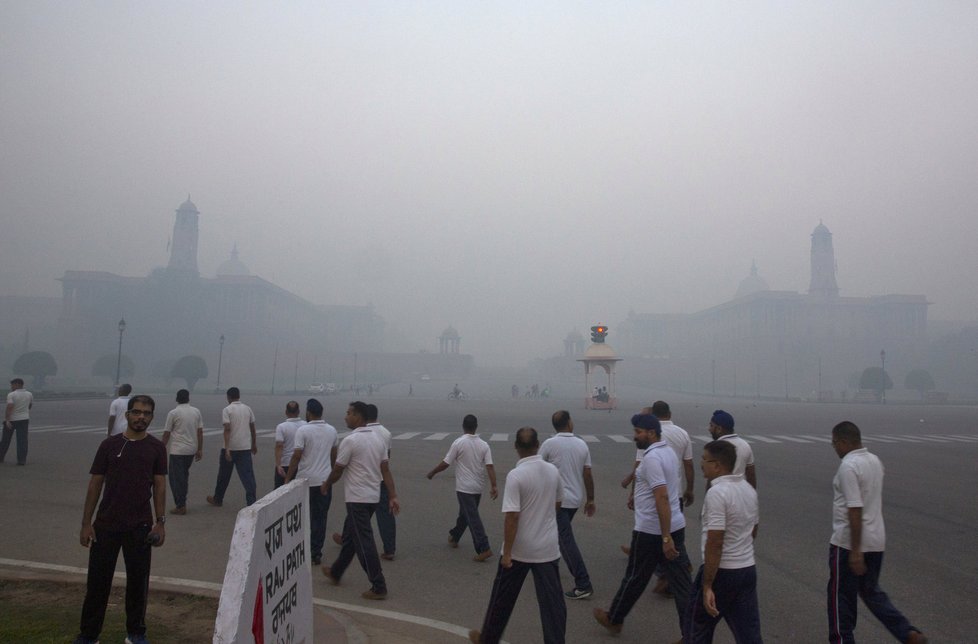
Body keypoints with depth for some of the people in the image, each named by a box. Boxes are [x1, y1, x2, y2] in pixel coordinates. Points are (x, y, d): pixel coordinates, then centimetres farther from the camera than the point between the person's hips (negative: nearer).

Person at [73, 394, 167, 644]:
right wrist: (86, 523, -2)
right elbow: (95, 484, 2)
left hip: (139, 526, 0)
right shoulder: (110, 444, -1)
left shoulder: (156, 448, 0)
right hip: (105, 525, 0)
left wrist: (160, 522, -6)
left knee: (138, 581, 9)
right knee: (98, 580, 7)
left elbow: (159, 486, 1)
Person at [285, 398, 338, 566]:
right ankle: (316, 553, 10)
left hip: (305, 480, -3)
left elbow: (296, 457, -13)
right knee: (320, 518, 8)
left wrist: (287, 478, -5)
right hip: (325, 481, 4)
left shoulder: (303, 430, -11)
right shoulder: (332, 430, 4)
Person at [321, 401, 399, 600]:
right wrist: (393, 496, 2)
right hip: (373, 497, 8)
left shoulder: (350, 440, -16)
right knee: (349, 536, 22)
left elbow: (337, 471, -8)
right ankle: (336, 572, 38)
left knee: (364, 542, -2)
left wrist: (326, 485, 11)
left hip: (357, 498, -8)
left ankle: (378, 587, 0)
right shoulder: (378, 439, 6)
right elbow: (386, 470, 4)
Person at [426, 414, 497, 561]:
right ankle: (454, 537, 40)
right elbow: (489, 466, -9)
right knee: (465, 513, 22)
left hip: (464, 488, -6)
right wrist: (493, 486, -10)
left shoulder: (459, 443, -13)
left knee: (473, 518, -7)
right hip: (478, 487, 6)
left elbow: (445, 464, -10)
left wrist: (432, 473, 6)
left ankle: (484, 548, -14)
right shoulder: (484, 445, -1)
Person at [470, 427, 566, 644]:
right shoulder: (553, 471, -2)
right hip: (548, 548, 4)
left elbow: (512, 517, -21)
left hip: (520, 549, -3)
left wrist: (507, 552, -14)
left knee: (503, 597, 15)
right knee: (552, 600, 8)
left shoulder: (516, 475, -19)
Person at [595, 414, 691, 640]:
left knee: (635, 578, 11)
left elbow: (663, 498, -27)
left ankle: (614, 619, 30)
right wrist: (639, 498, 39)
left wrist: (665, 538, -27)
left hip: (651, 531, -8)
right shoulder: (668, 452, 9)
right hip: (676, 526, 8)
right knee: (682, 583, 8)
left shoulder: (651, 458, -20)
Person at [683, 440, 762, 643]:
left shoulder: (717, 493, -21)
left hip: (721, 572, -8)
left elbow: (715, 543, -24)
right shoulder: (749, 489, 6)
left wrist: (707, 585, -22)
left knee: (698, 628, 12)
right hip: (748, 569, 8)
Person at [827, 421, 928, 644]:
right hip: (876, 540, 8)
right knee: (871, 591, 21)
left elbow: (855, 510, -25)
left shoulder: (848, 467, -21)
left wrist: (855, 551, -21)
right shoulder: (875, 460, 7)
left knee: (841, 594, 7)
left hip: (848, 543, -8)